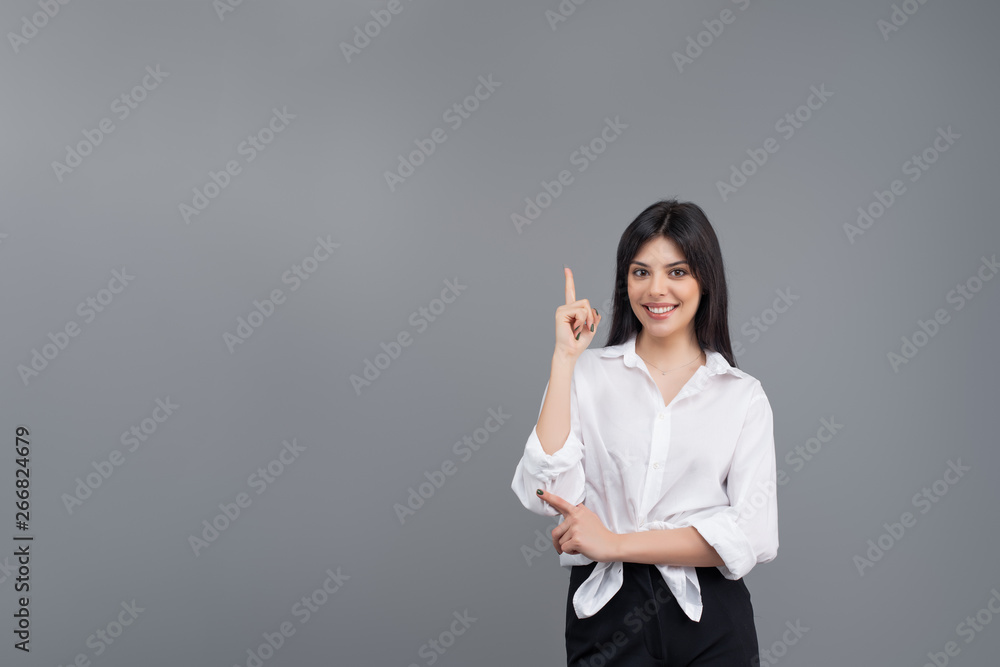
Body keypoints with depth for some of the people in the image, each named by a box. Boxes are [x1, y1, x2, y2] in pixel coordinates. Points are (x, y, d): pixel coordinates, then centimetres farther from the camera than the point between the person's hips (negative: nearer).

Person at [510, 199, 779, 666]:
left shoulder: (743, 394, 2)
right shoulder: (587, 374, 1)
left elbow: (753, 536, -8)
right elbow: (545, 495, -12)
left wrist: (617, 543, -14)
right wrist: (564, 358, -11)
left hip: (710, 619, 1)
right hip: (605, 613, 0)